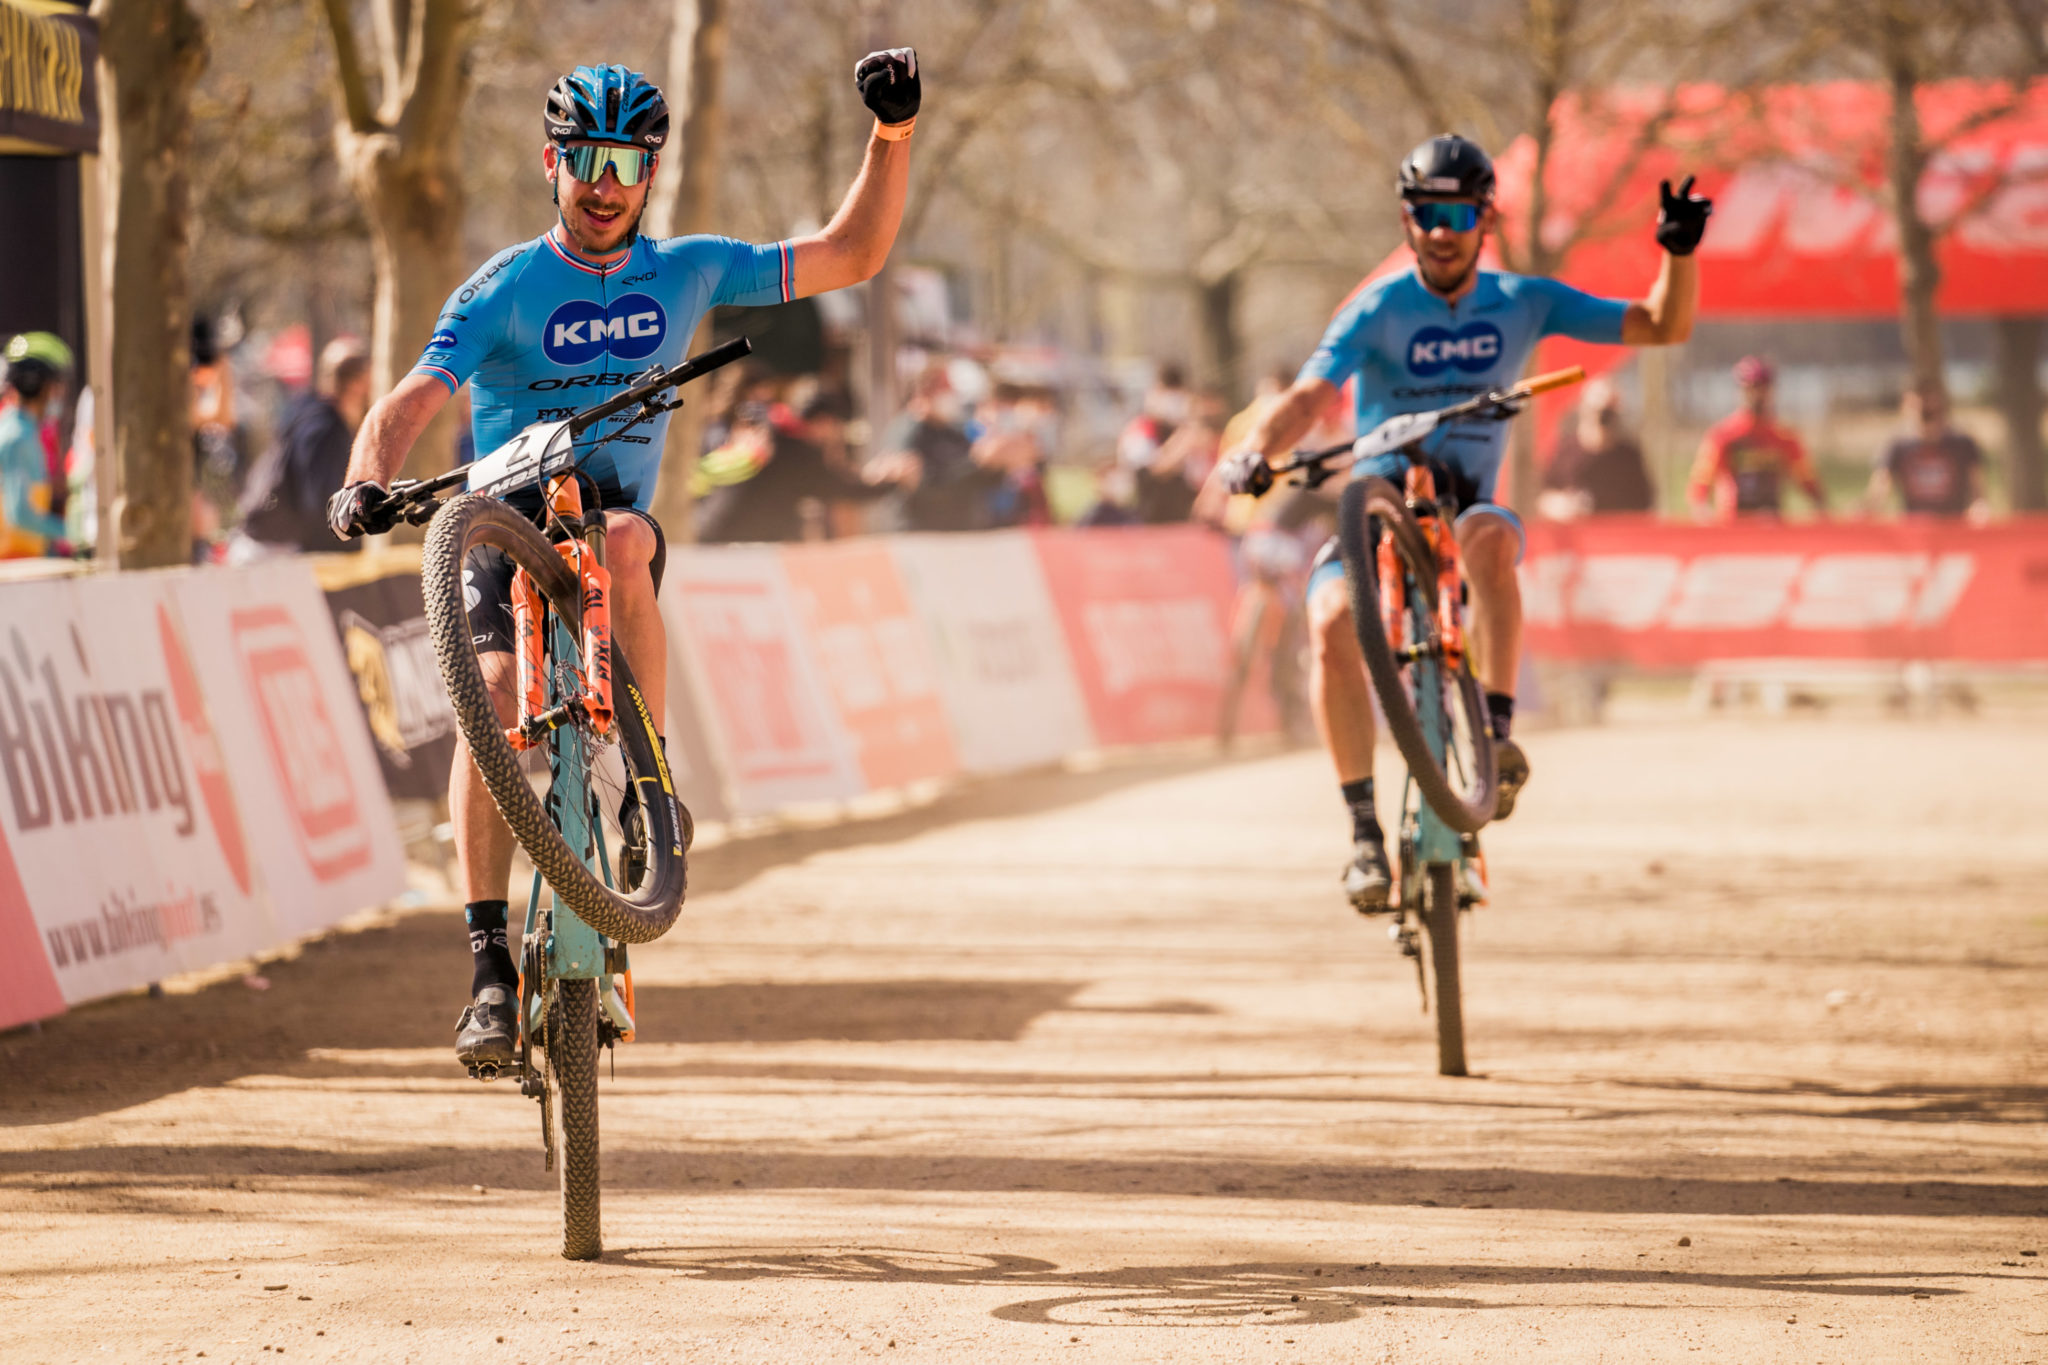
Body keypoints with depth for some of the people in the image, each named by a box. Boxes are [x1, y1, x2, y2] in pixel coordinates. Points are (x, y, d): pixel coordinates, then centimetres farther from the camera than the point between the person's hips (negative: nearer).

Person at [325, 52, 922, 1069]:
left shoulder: (686, 273, 2)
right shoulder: (505, 291, -8)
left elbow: (850, 257, 6)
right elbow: (409, 403, -19)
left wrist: (893, 133, -6)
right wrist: (369, 484, -40)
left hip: (615, 515, 1)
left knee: (624, 544, -36)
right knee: (489, 698, -27)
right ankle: (490, 965, -25)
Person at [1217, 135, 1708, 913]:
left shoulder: (1524, 304, 2)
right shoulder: (1378, 311, -5)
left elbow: (1662, 327, 1)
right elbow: (1310, 395, -20)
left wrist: (1679, 253, -18)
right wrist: (1258, 449, -41)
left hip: (1466, 509, 0)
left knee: (1491, 537, -38)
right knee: (1332, 623, -31)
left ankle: (1498, 730, -35)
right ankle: (1364, 831, -24)